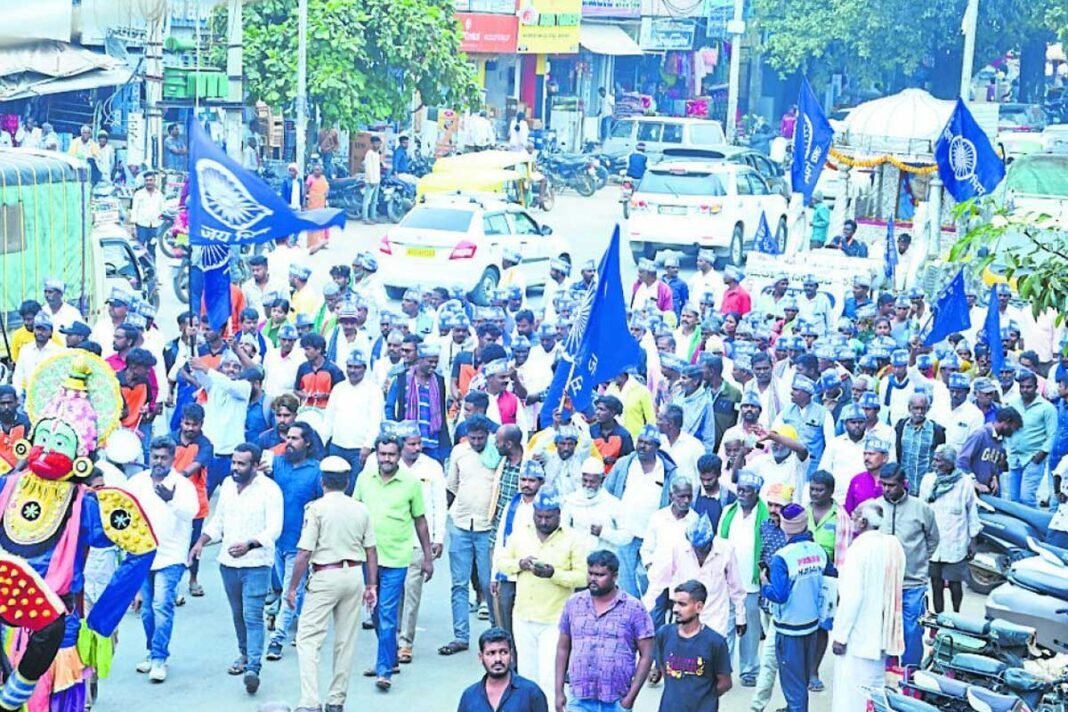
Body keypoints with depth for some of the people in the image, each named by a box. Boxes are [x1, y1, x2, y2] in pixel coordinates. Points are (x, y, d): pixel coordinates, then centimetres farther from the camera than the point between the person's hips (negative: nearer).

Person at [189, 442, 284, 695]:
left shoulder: (269, 489, -11)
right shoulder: (227, 485, 8)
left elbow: (274, 529, -15)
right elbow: (218, 520, 17)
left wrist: (249, 545, -28)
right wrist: (201, 542, 3)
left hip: (256, 564, -6)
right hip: (228, 562, 6)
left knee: (252, 616, -12)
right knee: (238, 613, 16)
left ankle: (253, 668, -17)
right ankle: (245, 654, 33)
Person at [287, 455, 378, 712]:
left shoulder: (316, 508, -8)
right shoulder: (361, 510, 6)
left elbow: (304, 553, -11)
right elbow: (371, 551, 7)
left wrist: (292, 587, -5)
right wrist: (371, 585, 16)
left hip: (325, 575, -5)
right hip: (355, 575, 5)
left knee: (308, 639, -2)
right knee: (346, 641, 12)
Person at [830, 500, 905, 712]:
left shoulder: (859, 548, -19)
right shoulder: (894, 546, 4)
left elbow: (851, 597, -22)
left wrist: (840, 635, -16)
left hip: (858, 636, -8)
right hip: (882, 634, 8)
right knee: (875, 689, 17)